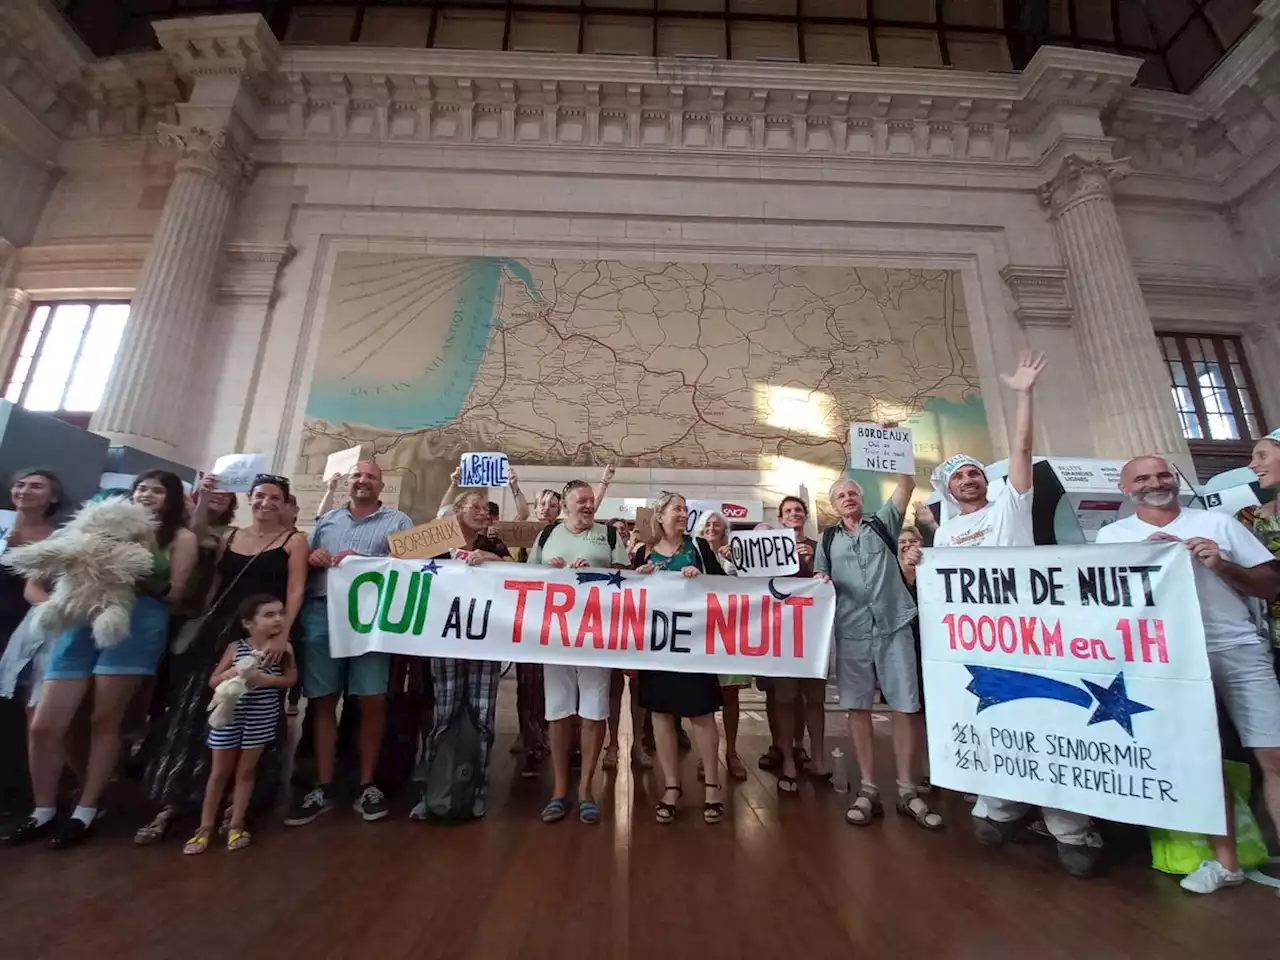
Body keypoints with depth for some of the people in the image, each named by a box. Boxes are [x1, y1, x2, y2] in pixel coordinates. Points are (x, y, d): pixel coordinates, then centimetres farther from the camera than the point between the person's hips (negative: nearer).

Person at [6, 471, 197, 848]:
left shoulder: (181, 538, 6)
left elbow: (175, 591, 0)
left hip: (137, 626, -4)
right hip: (83, 623, 4)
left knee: (105, 722, 3)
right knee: (43, 726, 3)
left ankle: (85, 813, 16)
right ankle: (43, 811, 23)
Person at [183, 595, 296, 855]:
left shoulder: (284, 648, -9)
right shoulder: (235, 648, -8)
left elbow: (290, 678, -12)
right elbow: (213, 682, -4)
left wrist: (263, 678, -25)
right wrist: (238, 670, -22)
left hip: (261, 718, 0)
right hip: (229, 715, 0)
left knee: (246, 771, 11)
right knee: (219, 772, 12)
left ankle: (236, 825, 25)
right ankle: (205, 827, 27)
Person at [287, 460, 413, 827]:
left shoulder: (397, 521, 8)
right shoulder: (326, 520, 20)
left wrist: (364, 562, -13)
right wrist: (311, 558, -3)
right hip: (322, 614, 3)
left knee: (372, 701, 1)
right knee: (322, 701, 8)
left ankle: (367, 785, 17)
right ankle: (322, 787, 21)